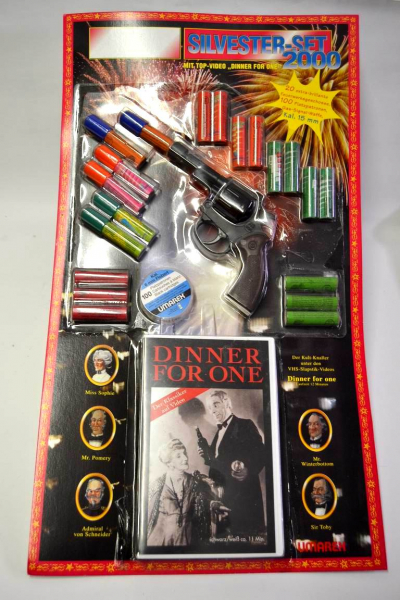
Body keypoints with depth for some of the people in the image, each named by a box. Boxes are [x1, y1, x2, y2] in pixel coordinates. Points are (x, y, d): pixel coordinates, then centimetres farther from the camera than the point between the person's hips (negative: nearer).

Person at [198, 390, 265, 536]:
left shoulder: (245, 425, -5)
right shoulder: (219, 432, 21)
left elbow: (260, 454, -16)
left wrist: (248, 471, -34)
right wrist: (206, 455, 5)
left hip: (243, 493, -8)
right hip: (223, 494, 8)